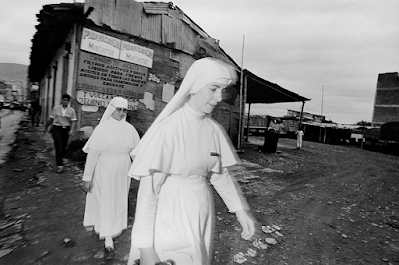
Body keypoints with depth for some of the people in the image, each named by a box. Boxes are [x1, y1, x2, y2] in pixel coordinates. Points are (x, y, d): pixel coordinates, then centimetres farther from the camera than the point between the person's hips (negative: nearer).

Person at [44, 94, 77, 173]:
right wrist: (46, 127, 18)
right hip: (56, 128, -1)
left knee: (64, 146, 10)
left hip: (66, 129, 1)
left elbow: (73, 121, -4)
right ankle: (60, 165, -11)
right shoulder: (56, 108, 2)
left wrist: (71, 130, -18)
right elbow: (50, 119, 10)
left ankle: (60, 160, 36)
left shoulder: (71, 110, 2)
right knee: (58, 146, -9)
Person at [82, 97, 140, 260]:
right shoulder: (102, 128, -12)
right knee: (105, 202, 10)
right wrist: (88, 177, -9)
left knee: (119, 201, 17)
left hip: (123, 171, 2)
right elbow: (92, 153, -11)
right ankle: (109, 242, 25)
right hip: (105, 170, -2)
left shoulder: (130, 128, -5)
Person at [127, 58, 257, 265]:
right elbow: (148, 189, -19)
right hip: (172, 213, -5)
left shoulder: (214, 129, -2)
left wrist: (241, 210, 0)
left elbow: (220, 174, 7)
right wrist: (145, 245, -16)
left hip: (202, 211, 6)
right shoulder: (168, 127, -21)